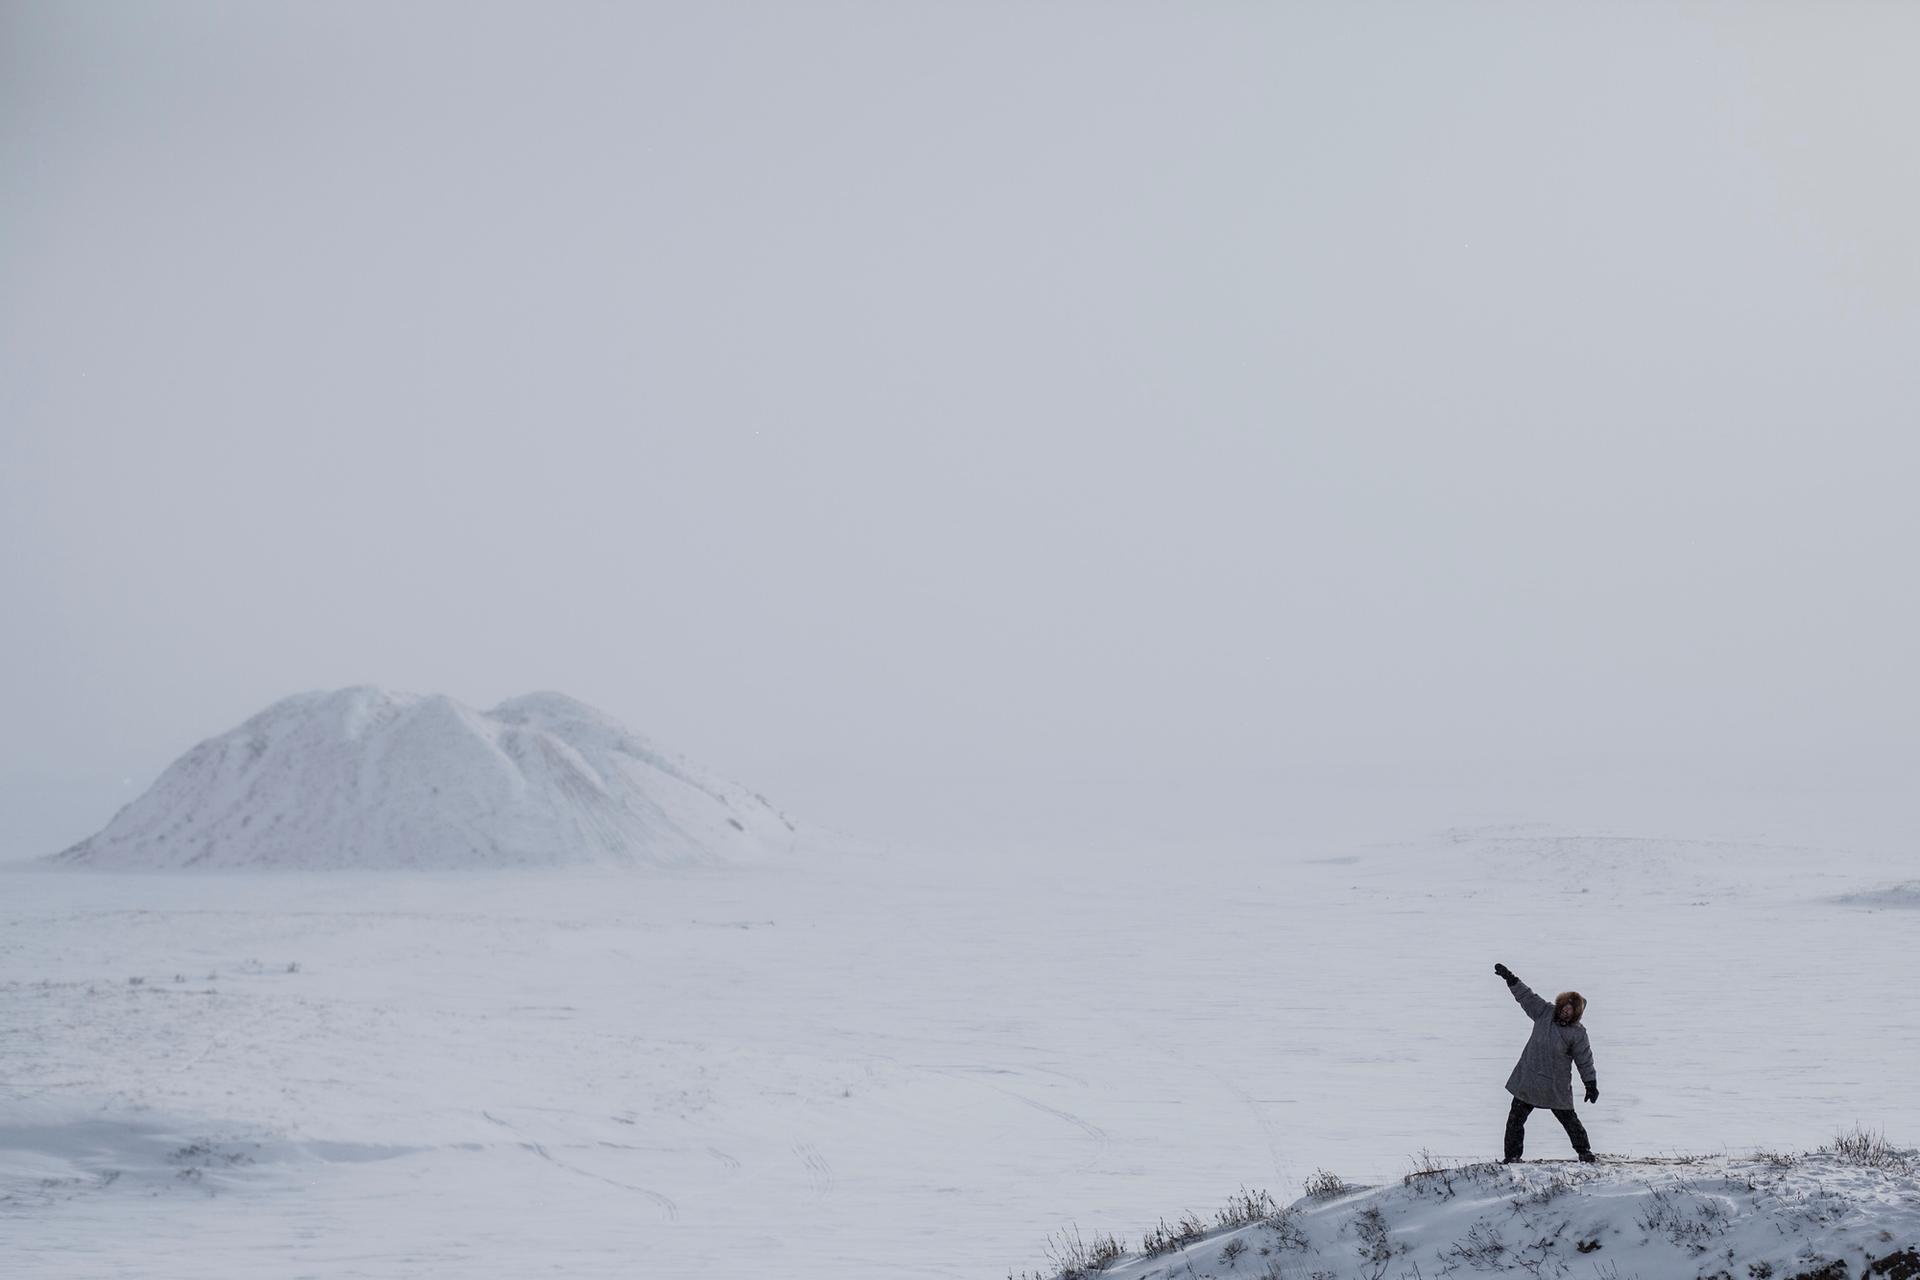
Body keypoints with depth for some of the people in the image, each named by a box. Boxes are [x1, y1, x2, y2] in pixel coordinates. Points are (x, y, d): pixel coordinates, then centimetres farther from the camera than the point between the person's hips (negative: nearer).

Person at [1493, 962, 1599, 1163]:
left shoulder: (1577, 1033, -10)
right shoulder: (1545, 1012, 0)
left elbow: (1585, 1061, -5)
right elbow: (1526, 996, 6)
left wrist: (1591, 1084, -6)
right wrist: (1510, 978, 0)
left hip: (1556, 1087, -4)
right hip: (1527, 1081, 4)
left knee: (1568, 1119, 5)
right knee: (1515, 1119, 5)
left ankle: (1584, 1151, 24)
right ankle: (1512, 1155, 15)